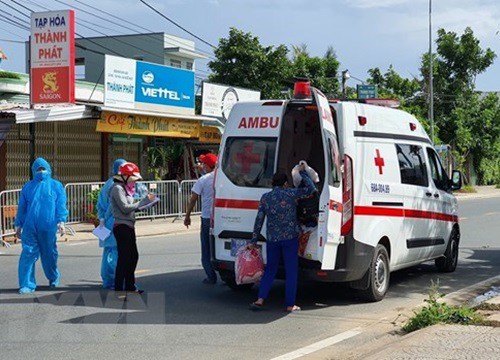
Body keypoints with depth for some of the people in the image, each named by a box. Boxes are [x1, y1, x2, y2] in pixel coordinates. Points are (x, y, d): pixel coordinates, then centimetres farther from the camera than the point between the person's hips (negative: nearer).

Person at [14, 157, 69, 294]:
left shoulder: (56, 185, 9)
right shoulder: (28, 186, 15)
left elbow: (61, 205, 2)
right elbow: (22, 207, 17)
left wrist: (61, 221, -10)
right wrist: (18, 225, 14)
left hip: (48, 228, -1)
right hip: (30, 227, 1)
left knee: (49, 254, 10)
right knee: (28, 254, -7)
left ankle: (53, 278, 33)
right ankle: (27, 285, -4)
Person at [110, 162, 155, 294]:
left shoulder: (125, 188, 18)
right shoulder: (117, 188, -12)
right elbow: (125, 208, -20)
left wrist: (146, 201, 4)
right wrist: (144, 202, -15)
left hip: (128, 226, 10)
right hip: (122, 227, -10)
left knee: (133, 256, 15)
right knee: (124, 258, -9)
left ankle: (130, 286, 24)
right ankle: (118, 289, -5)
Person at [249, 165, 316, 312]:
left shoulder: (265, 197, 3)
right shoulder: (290, 193, -6)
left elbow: (259, 220, 4)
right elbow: (311, 189, -1)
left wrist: (254, 240, 9)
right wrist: (303, 172, 11)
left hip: (272, 239, 3)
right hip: (290, 238, -3)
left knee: (270, 270, 14)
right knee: (291, 271, 5)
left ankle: (260, 299, 3)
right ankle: (290, 304, 6)